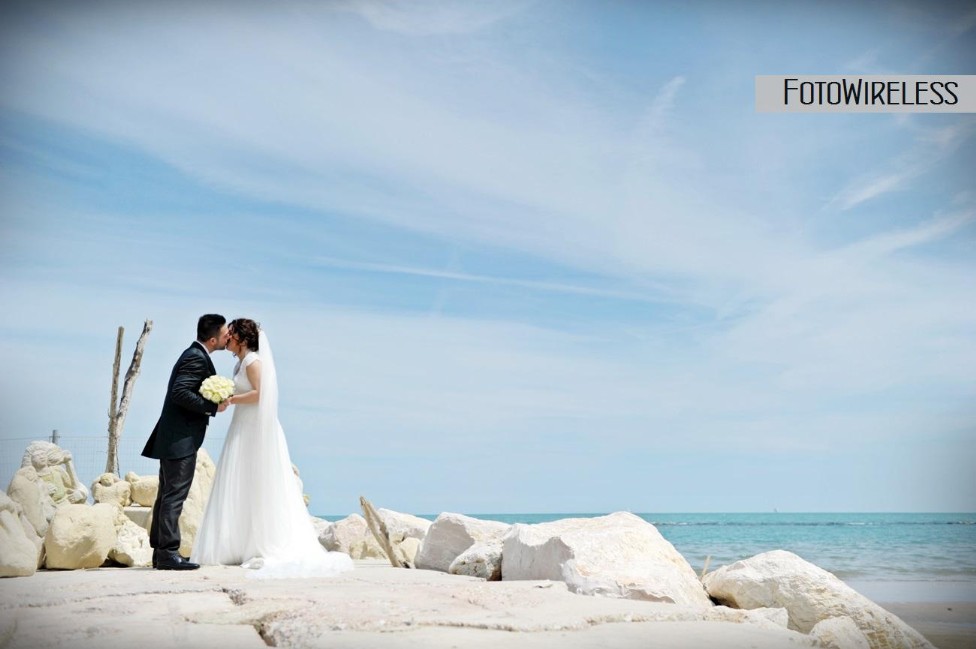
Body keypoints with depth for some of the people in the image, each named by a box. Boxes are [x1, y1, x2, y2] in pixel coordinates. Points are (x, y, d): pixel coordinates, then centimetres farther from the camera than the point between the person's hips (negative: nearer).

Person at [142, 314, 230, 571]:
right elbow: (180, 392, -25)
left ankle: (160, 552, 17)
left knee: (167, 495, 12)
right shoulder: (197, 358, -14)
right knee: (174, 496, -9)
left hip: (173, 439, 11)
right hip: (181, 440, -11)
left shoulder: (194, 354, 17)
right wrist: (213, 406, -20)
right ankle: (168, 553, -7)